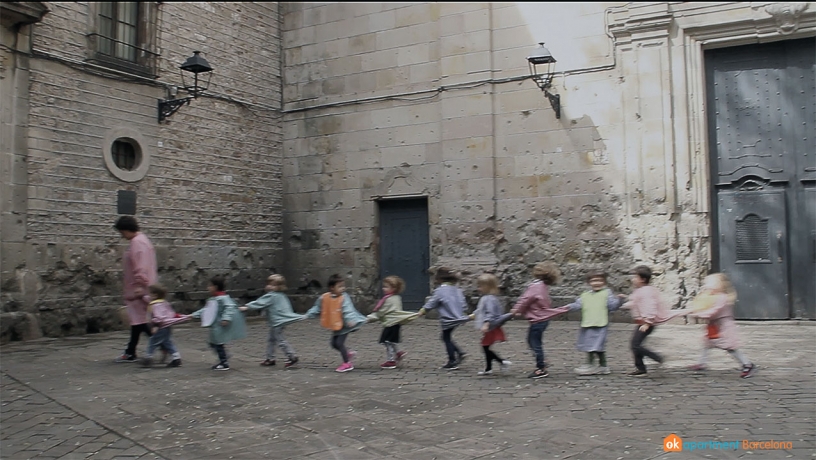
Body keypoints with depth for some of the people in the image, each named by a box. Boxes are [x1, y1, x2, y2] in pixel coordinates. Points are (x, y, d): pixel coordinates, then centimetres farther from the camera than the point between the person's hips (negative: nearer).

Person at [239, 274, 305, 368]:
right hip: (280, 321, 10)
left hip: (277, 322, -10)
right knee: (271, 340, 17)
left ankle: (292, 356, -7)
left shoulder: (270, 296, -15)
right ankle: (270, 358, 24)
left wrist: (246, 307, -12)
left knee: (281, 341, -7)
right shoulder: (281, 296, 12)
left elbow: (259, 303, -16)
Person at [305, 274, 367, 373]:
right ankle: (349, 354, 37)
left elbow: (348, 311, -29)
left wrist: (350, 320, -45)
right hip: (335, 326, 7)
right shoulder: (324, 298, -4)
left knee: (339, 343, -8)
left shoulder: (344, 298, -19)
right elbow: (317, 308, 10)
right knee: (334, 344, 14)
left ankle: (347, 363, 8)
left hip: (344, 326, -7)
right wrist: (308, 315, 9)